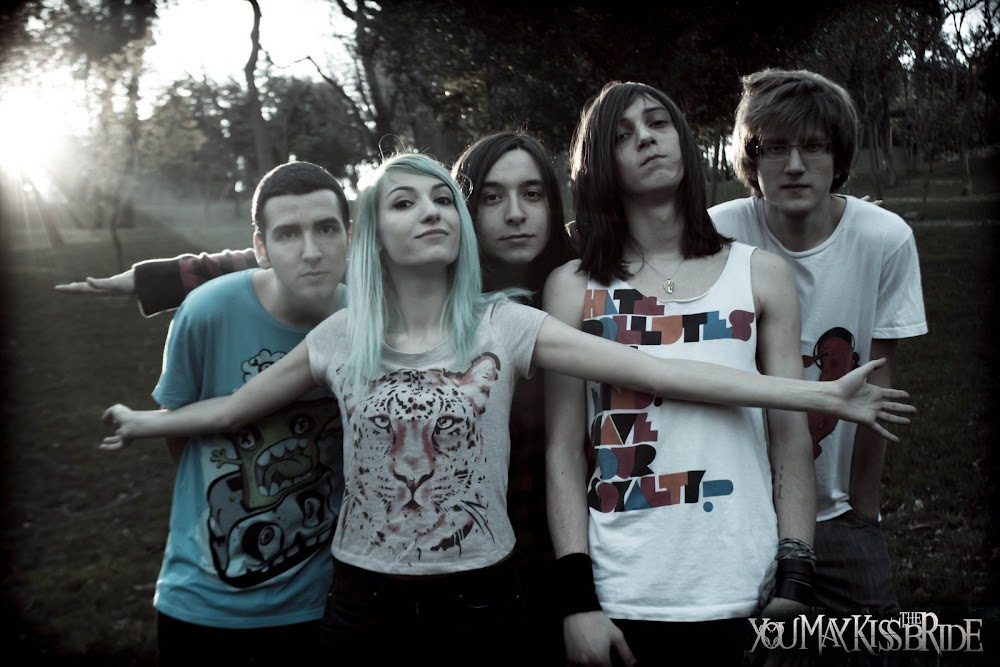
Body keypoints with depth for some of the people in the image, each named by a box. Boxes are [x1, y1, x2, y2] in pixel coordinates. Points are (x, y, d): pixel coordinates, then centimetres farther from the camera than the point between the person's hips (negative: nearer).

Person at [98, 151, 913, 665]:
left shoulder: (504, 325, -8)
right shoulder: (340, 337, -3)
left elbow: (654, 371, -14)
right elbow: (237, 405, 11)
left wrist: (820, 393, -18)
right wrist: (146, 421, 22)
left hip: (479, 590, -1)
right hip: (366, 593, 1)